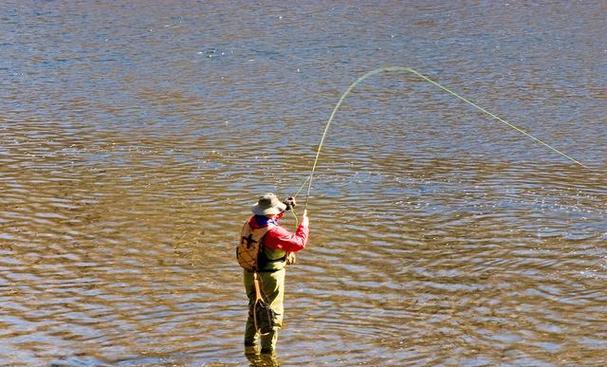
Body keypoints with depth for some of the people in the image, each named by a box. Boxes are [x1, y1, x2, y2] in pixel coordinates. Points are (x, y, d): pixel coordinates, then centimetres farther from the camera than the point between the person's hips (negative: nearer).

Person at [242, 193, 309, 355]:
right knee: (273, 312, 7)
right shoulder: (274, 232, -28)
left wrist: (285, 207, 12)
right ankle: (267, 349, 10)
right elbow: (299, 243, -20)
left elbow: (266, 218, 19)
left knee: (254, 308, 23)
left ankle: (250, 346, 31)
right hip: (270, 275, -7)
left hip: (251, 273, 7)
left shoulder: (251, 222, -6)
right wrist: (304, 223, -6)